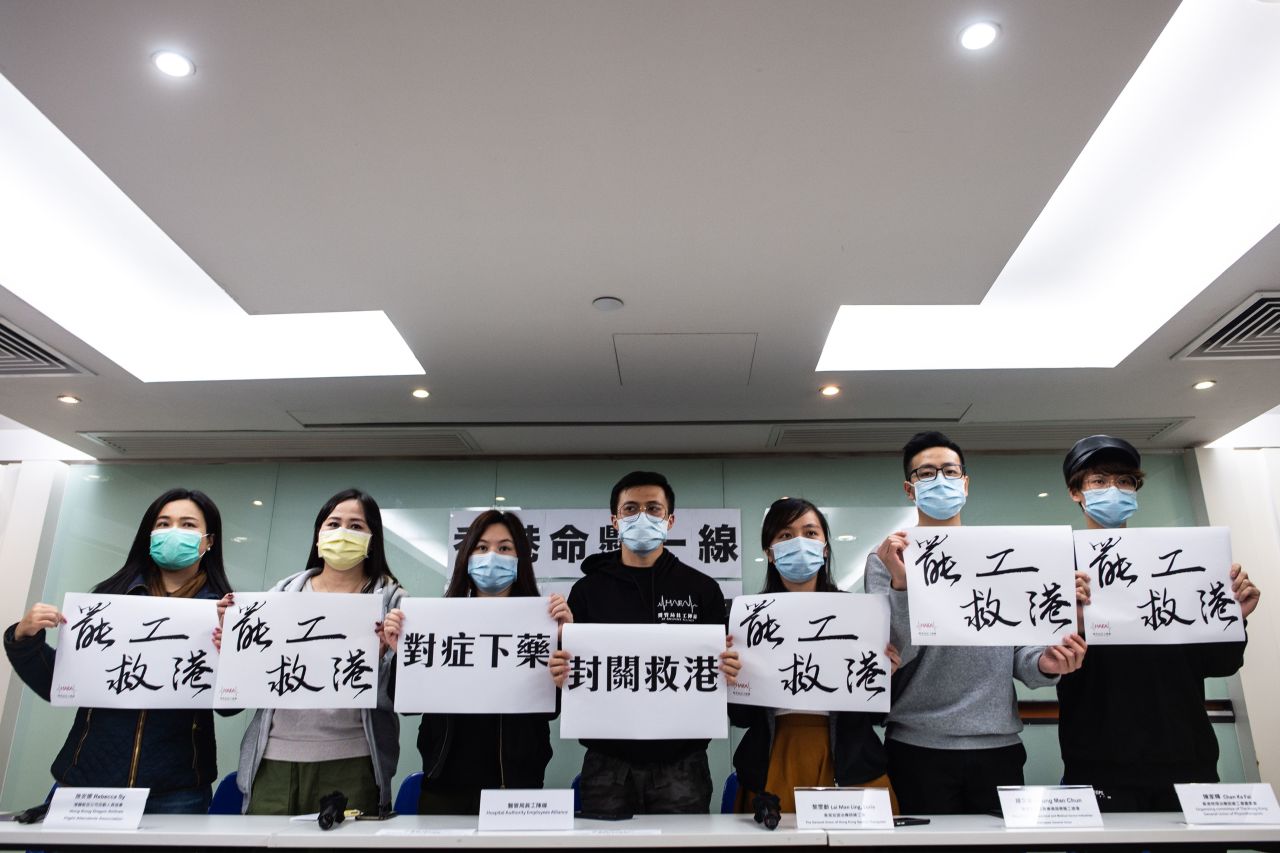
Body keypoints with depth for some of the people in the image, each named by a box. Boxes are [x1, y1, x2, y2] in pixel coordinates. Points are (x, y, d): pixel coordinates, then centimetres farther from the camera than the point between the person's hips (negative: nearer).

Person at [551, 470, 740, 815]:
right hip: (608, 763, 1)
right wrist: (560, 673, -13)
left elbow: (722, 665, 5)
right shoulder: (587, 590, 7)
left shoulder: (701, 589, 6)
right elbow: (568, 668, 9)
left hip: (680, 763, 0)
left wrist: (728, 670, -16)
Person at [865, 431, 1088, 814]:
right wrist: (902, 584, -26)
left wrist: (1043, 663, -12)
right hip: (919, 748, -2)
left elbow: (1018, 648, 10)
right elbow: (894, 652, -11)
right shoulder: (887, 559, -1)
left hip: (999, 745, 3)